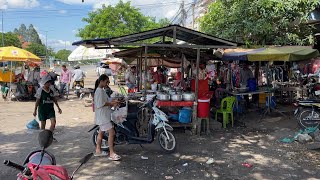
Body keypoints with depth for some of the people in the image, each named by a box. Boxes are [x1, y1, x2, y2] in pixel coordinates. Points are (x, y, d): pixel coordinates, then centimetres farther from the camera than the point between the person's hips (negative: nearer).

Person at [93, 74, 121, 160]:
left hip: (104, 115, 11)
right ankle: (112, 153, -11)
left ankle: (98, 151, 28)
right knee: (111, 133, -13)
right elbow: (100, 104, -22)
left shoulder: (102, 90, 15)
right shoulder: (99, 90, -17)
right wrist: (111, 103, -16)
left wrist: (113, 102, 7)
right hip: (102, 115, -11)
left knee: (101, 132, 17)